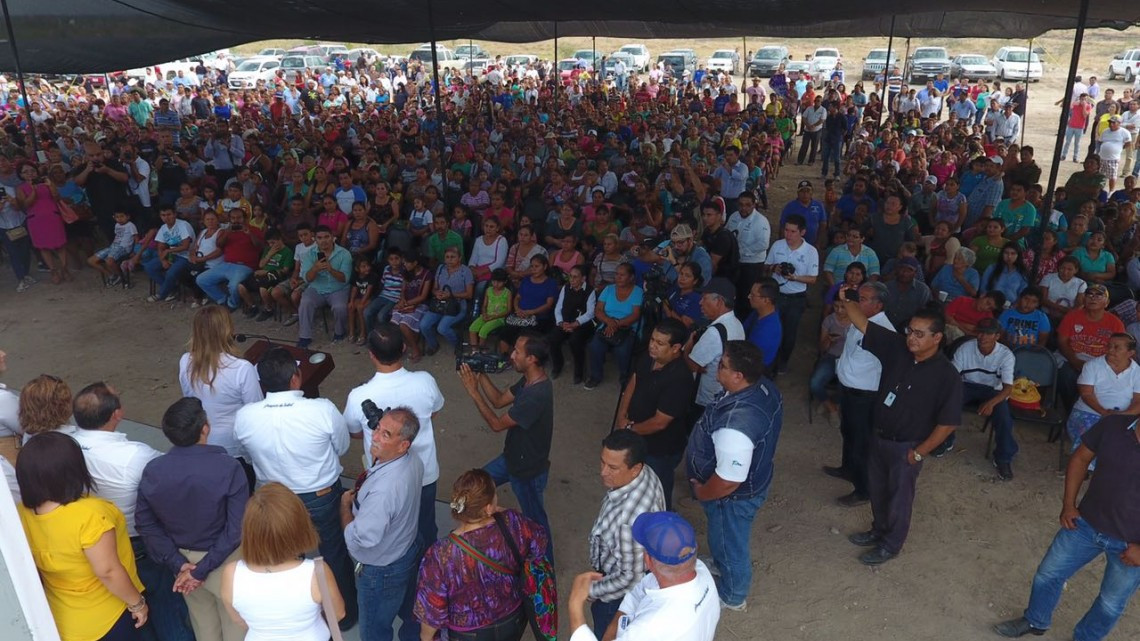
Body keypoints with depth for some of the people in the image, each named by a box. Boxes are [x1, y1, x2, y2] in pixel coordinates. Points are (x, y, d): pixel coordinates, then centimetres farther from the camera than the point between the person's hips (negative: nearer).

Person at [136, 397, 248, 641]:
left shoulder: (152, 471, -15)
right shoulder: (228, 467, -27)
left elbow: (145, 523, -7)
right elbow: (237, 527, -26)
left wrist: (177, 563, -7)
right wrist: (204, 569, -18)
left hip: (183, 557, 4)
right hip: (224, 561, -4)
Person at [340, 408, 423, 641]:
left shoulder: (383, 491, -42)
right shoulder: (413, 460, -15)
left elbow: (359, 539, -32)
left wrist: (345, 505, -17)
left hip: (381, 570, -8)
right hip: (410, 549, 8)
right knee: (410, 611, 32)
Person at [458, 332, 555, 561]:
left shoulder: (537, 395, -37)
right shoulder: (528, 381, -8)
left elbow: (497, 424, -28)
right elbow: (499, 400, 4)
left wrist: (473, 391, -24)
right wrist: (481, 374, -8)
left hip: (529, 470, -9)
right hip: (512, 457, 9)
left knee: (534, 519, 13)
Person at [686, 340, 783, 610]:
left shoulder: (735, 425, -43)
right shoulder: (765, 387, -14)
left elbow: (729, 481, -35)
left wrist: (702, 493, -14)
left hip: (734, 497, -8)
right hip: (755, 479, 8)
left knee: (730, 542, 21)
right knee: (725, 537, 34)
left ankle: (732, 596, 48)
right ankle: (722, 565, 63)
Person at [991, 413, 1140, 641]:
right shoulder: (1114, 425, -15)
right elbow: (1080, 458, 2)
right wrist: (1068, 505, -1)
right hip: (1086, 523, 3)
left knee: (1110, 603, 19)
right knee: (1048, 574, 17)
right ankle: (1035, 621, 44)